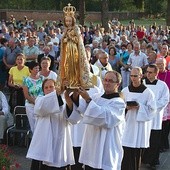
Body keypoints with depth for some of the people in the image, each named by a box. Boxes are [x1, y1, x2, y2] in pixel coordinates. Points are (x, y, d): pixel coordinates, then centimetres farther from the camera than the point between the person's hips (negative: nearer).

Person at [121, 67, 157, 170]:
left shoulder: (148, 92, -4)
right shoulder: (125, 91, 4)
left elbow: (152, 109, -4)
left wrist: (139, 107, -16)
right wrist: (125, 107, -11)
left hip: (140, 125, -2)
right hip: (127, 124, 2)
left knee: (137, 153, 4)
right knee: (126, 152, -3)